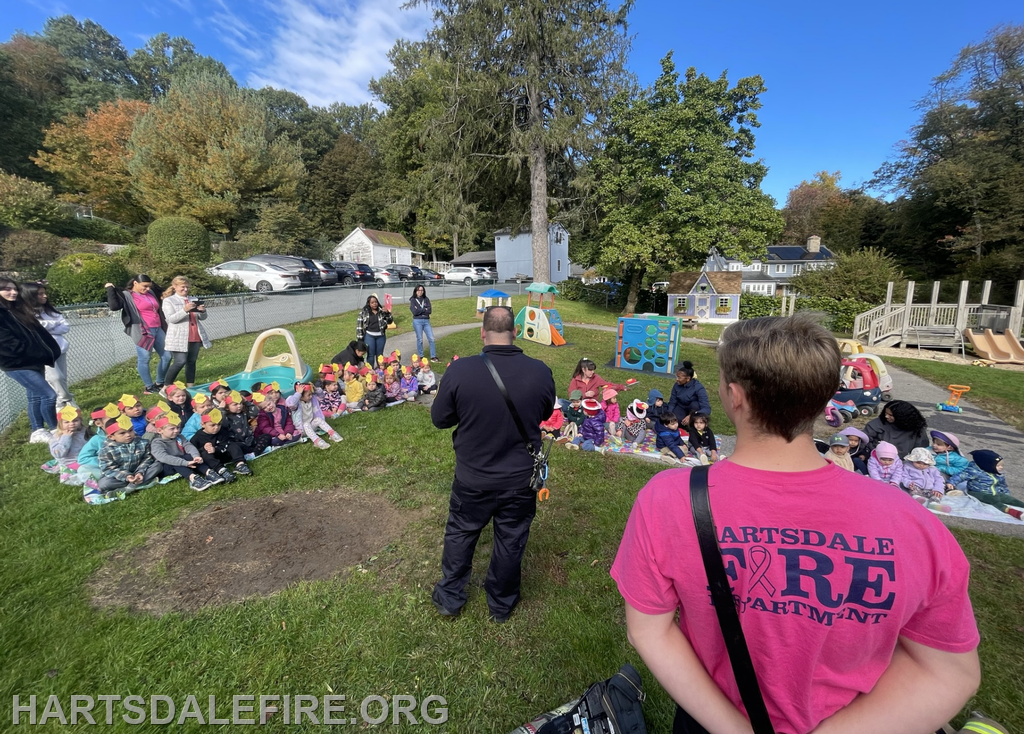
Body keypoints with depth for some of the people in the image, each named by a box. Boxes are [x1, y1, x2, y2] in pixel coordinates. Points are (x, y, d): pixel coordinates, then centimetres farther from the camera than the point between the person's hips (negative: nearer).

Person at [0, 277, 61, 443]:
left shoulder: (20, 310, 15)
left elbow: (39, 333, 11)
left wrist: (49, 352, 0)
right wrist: (37, 354, -19)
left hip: (34, 361, 8)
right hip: (17, 364, -8)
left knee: (36, 396, 13)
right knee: (49, 395, -13)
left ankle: (37, 431, 22)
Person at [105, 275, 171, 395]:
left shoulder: (151, 293, 17)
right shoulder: (126, 295, -3)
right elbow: (113, 306, -19)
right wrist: (110, 289, -11)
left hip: (158, 330, 7)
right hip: (142, 332, -7)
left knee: (166, 356, 9)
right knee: (144, 359, -1)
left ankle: (160, 383, 23)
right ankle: (149, 387, 7)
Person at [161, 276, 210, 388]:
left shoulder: (194, 299, 14)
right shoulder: (168, 300, 2)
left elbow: (202, 318, 12)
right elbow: (171, 319, -10)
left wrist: (202, 311, -11)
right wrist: (184, 310, -25)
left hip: (195, 336, 5)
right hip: (179, 337, -5)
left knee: (192, 361, 7)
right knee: (180, 362, -11)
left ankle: (190, 387, 13)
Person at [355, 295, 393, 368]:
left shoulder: (382, 311, 3)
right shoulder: (364, 312, -3)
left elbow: (390, 321, 3)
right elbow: (359, 324, -3)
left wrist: (387, 313, -14)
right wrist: (360, 337, -7)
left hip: (381, 336, 2)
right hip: (369, 336, -2)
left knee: (380, 354, 13)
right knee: (370, 354, 2)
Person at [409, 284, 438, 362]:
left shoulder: (426, 299, 9)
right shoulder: (413, 300, 2)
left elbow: (429, 310, -3)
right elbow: (414, 312, -11)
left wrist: (419, 310, -9)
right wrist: (425, 309, -6)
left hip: (426, 321, 3)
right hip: (417, 321, -3)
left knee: (431, 338, -2)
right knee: (420, 339, 3)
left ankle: (433, 357, 4)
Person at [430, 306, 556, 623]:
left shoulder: (459, 370, -22)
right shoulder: (541, 371, -17)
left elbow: (439, 418, -8)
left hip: (472, 479, -1)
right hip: (521, 479, 1)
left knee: (459, 535, 23)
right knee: (511, 542, 21)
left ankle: (449, 598, 43)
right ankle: (501, 605, 42)